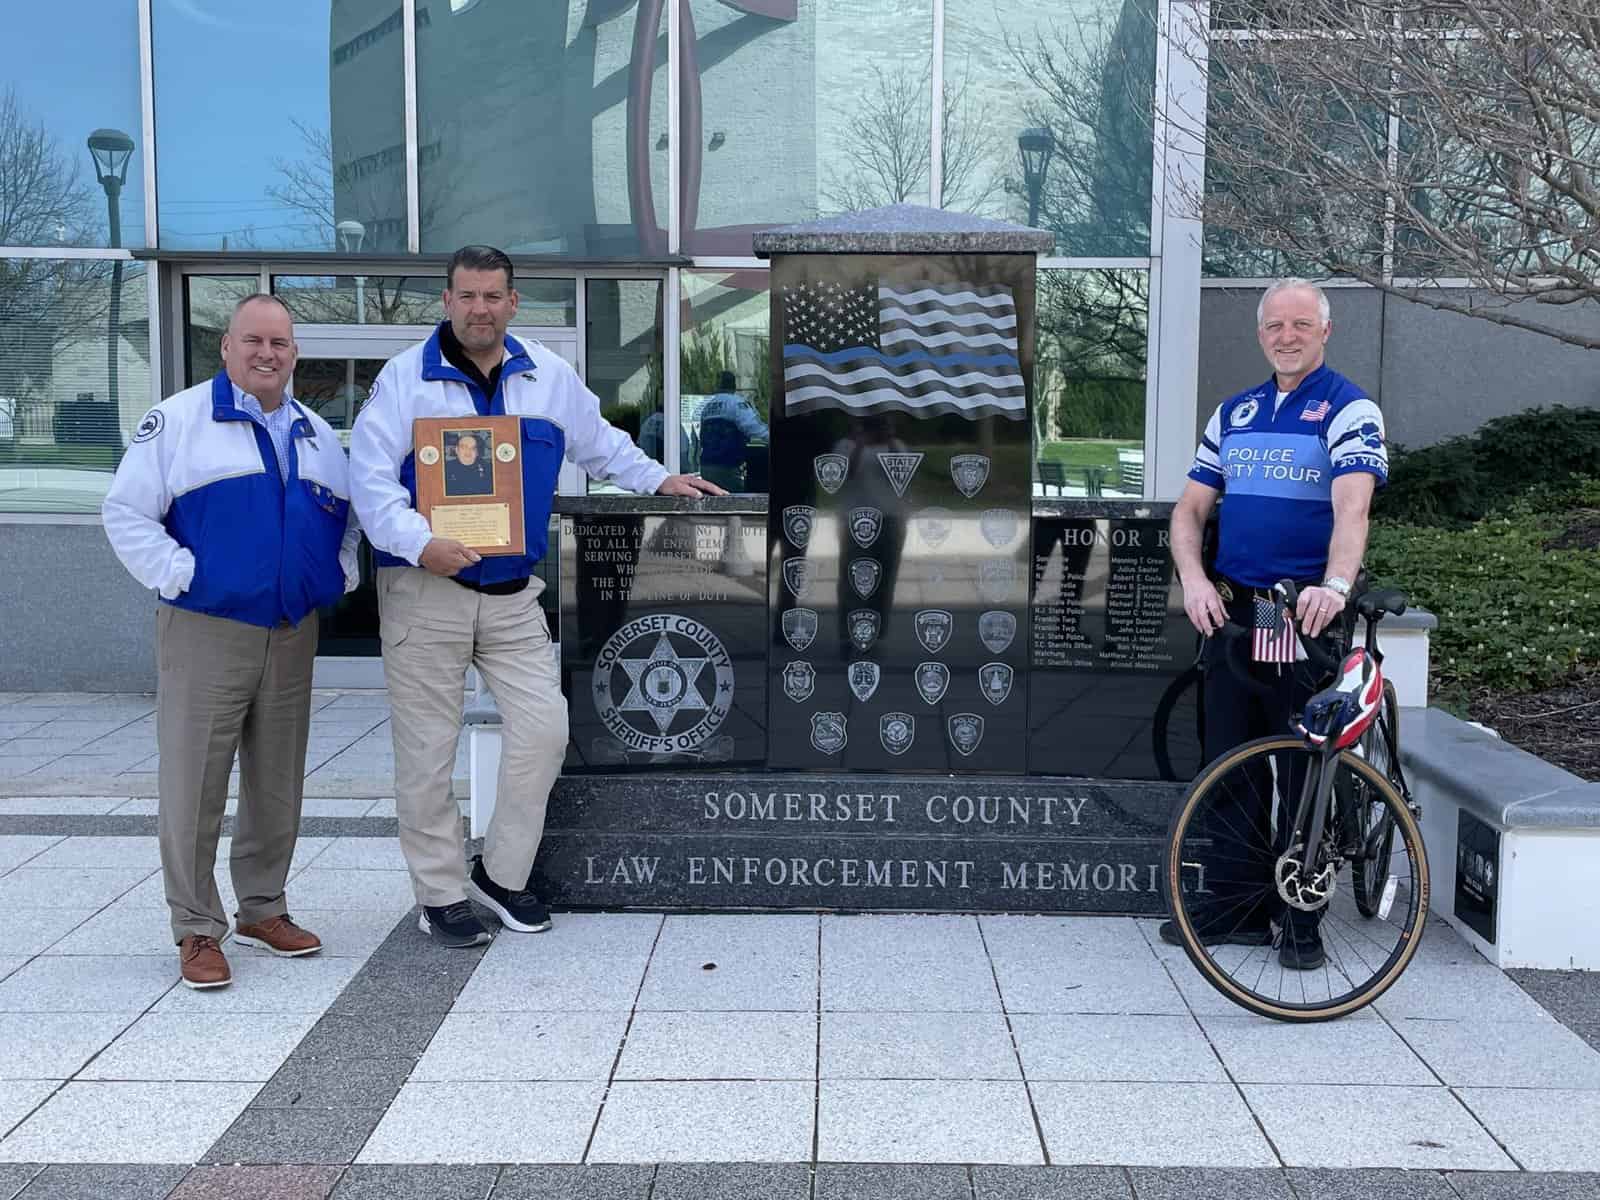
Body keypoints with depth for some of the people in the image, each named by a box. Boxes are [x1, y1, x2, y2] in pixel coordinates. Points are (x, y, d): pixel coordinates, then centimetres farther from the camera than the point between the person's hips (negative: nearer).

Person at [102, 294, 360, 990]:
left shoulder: (316, 434, 14)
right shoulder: (178, 420, -3)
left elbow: (348, 515, 26)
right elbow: (126, 513, -6)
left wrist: (342, 573, 11)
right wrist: (179, 574, -13)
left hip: (292, 637, 5)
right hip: (205, 636, -5)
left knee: (278, 782, 12)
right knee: (194, 785, -3)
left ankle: (262, 910, 26)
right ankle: (197, 930, 8)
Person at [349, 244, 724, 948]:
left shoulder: (548, 376, 9)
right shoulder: (407, 376, -3)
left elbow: (599, 444, 25)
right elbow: (369, 476, -9)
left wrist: (659, 480, 22)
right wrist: (420, 543, -22)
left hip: (513, 595, 4)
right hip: (426, 593, -3)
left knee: (543, 730, -2)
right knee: (427, 750, 2)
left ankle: (501, 873, 18)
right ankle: (440, 896, 16)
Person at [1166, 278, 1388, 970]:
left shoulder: (1350, 410, -3)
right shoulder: (1234, 413, 14)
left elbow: (1352, 506, -19)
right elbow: (1189, 509, 11)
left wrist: (1335, 586, -36)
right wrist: (1194, 580, -7)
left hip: (1308, 616, -5)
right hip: (1230, 612, 5)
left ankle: (1302, 924, 11)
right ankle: (1236, 911, 19)